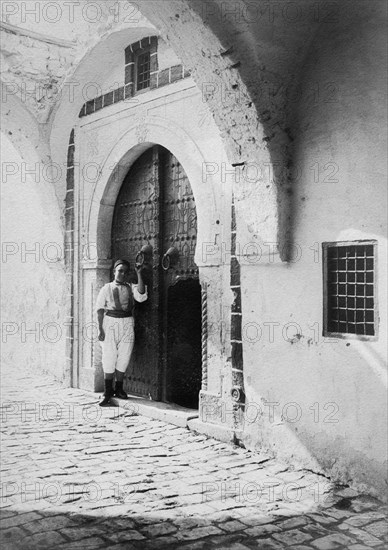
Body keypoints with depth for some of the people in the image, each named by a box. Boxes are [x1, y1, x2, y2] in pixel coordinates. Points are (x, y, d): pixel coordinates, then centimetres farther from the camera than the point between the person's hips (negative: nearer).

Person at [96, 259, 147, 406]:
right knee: (109, 358, -2)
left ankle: (118, 389, 21)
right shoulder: (107, 288, 6)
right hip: (110, 323, -2)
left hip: (127, 324, 2)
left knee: (124, 358, 5)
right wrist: (100, 329, -7)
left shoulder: (131, 288, 10)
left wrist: (139, 274, -13)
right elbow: (100, 308, 2)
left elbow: (141, 296, -11)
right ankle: (108, 393, 7)